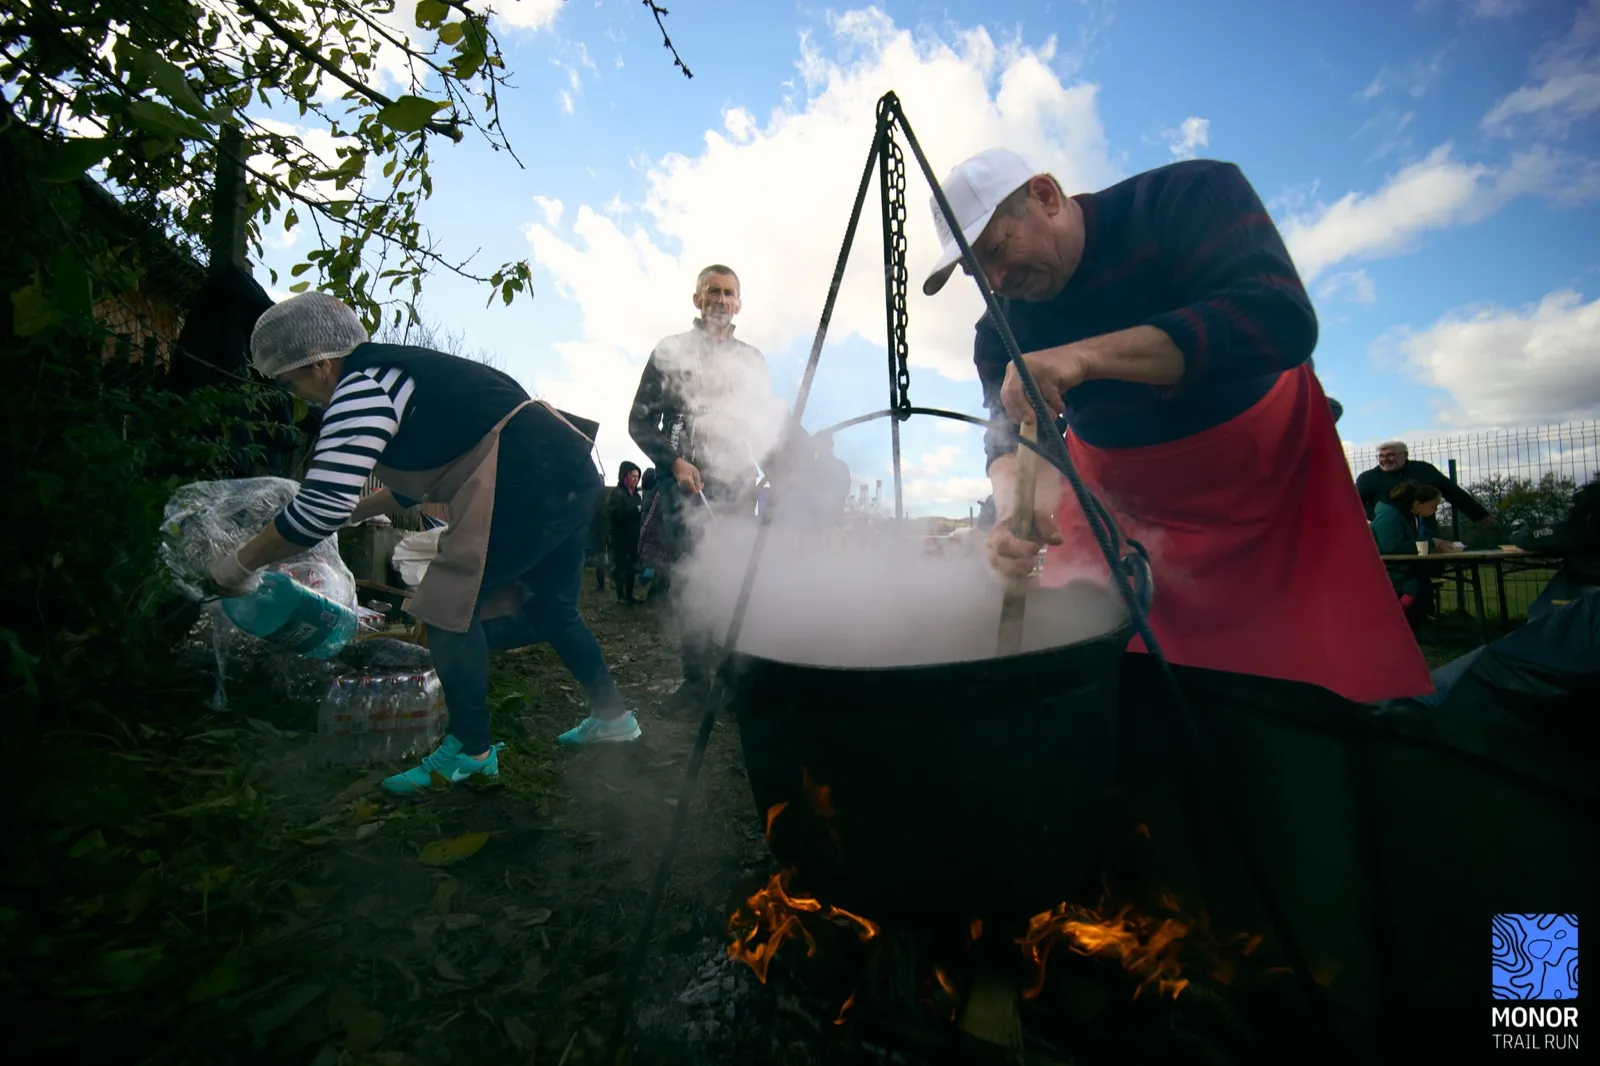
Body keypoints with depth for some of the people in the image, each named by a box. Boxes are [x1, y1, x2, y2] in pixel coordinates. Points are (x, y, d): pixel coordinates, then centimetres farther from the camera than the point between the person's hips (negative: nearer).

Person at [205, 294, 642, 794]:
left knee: (449, 604, 1)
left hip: (529, 484, -10)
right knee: (549, 608, 22)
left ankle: (469, 750, 11)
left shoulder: (361, 388, -7)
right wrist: (360, 510, 38)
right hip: (571, 468, 10)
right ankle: (612, 714, 33)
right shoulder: (396, 371, 23)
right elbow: (422, 480, 35)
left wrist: (240, 564, 1)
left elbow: (322, 506, -13)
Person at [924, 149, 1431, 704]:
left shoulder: (1188, 195, -19)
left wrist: (1087, 356, -43)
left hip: (1272, 472, -2)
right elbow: (1010, 437, -16)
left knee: (1339, 682, 2)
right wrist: (1015, 513, -39)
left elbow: (1281, 319, -34)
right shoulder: (1002, 331, -9)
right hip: (1118, 500, 3)